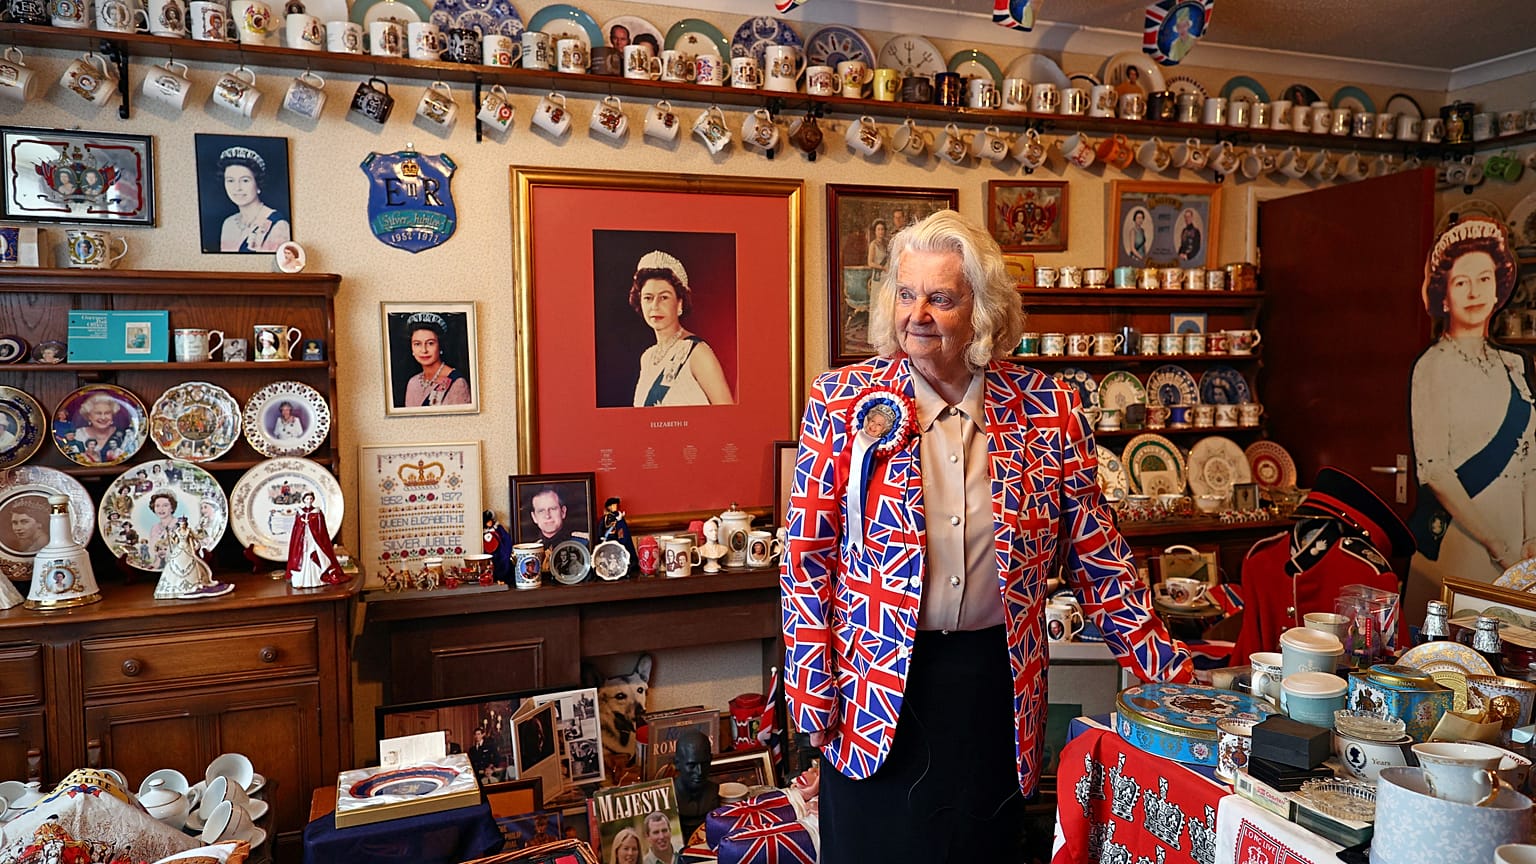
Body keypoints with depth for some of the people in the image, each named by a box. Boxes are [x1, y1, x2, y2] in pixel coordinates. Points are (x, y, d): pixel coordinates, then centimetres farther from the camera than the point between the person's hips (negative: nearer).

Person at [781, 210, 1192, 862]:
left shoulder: (1048, 409, -3)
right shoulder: (843, 401, -6)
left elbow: (1094, 551, 4)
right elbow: (807, 555, -5)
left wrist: (1166, 669, 3)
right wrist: (813, 690, -6)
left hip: (995, 679, 2)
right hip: (877, 683, -1)